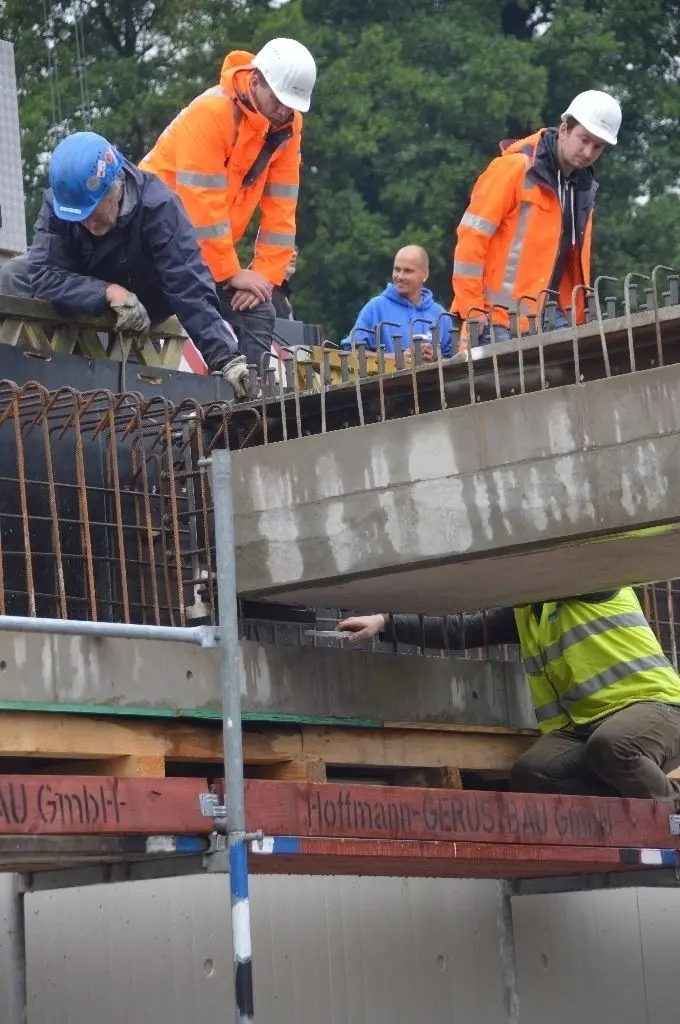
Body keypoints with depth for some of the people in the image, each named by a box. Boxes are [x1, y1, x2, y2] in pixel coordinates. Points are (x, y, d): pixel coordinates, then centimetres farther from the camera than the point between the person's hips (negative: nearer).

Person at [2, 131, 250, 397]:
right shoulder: (58, 201, -26)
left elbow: (191, 288, -40)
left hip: (143, 307, -2)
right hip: (83, 303, 2)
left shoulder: (157, 206, -35)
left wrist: (225, 359, -48)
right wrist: (110, 293, -43)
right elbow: (43, 274, -32)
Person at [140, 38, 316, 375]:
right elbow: (202, 203, -25)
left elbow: (280, 206, -1)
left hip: (212, 246, 7)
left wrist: (266, 275, -8)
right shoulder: (211, 112, -24)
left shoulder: (287, 124, -2)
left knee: (257, 316, -4)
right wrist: (232, 273, -20)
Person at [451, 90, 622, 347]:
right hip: (502, 321, -7)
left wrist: (577, 318, 15)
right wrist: (472, 311, -13)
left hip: (553, 319, 7)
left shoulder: (584, 188, 15)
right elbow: (472, 237, -10)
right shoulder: (514, 169, -8)